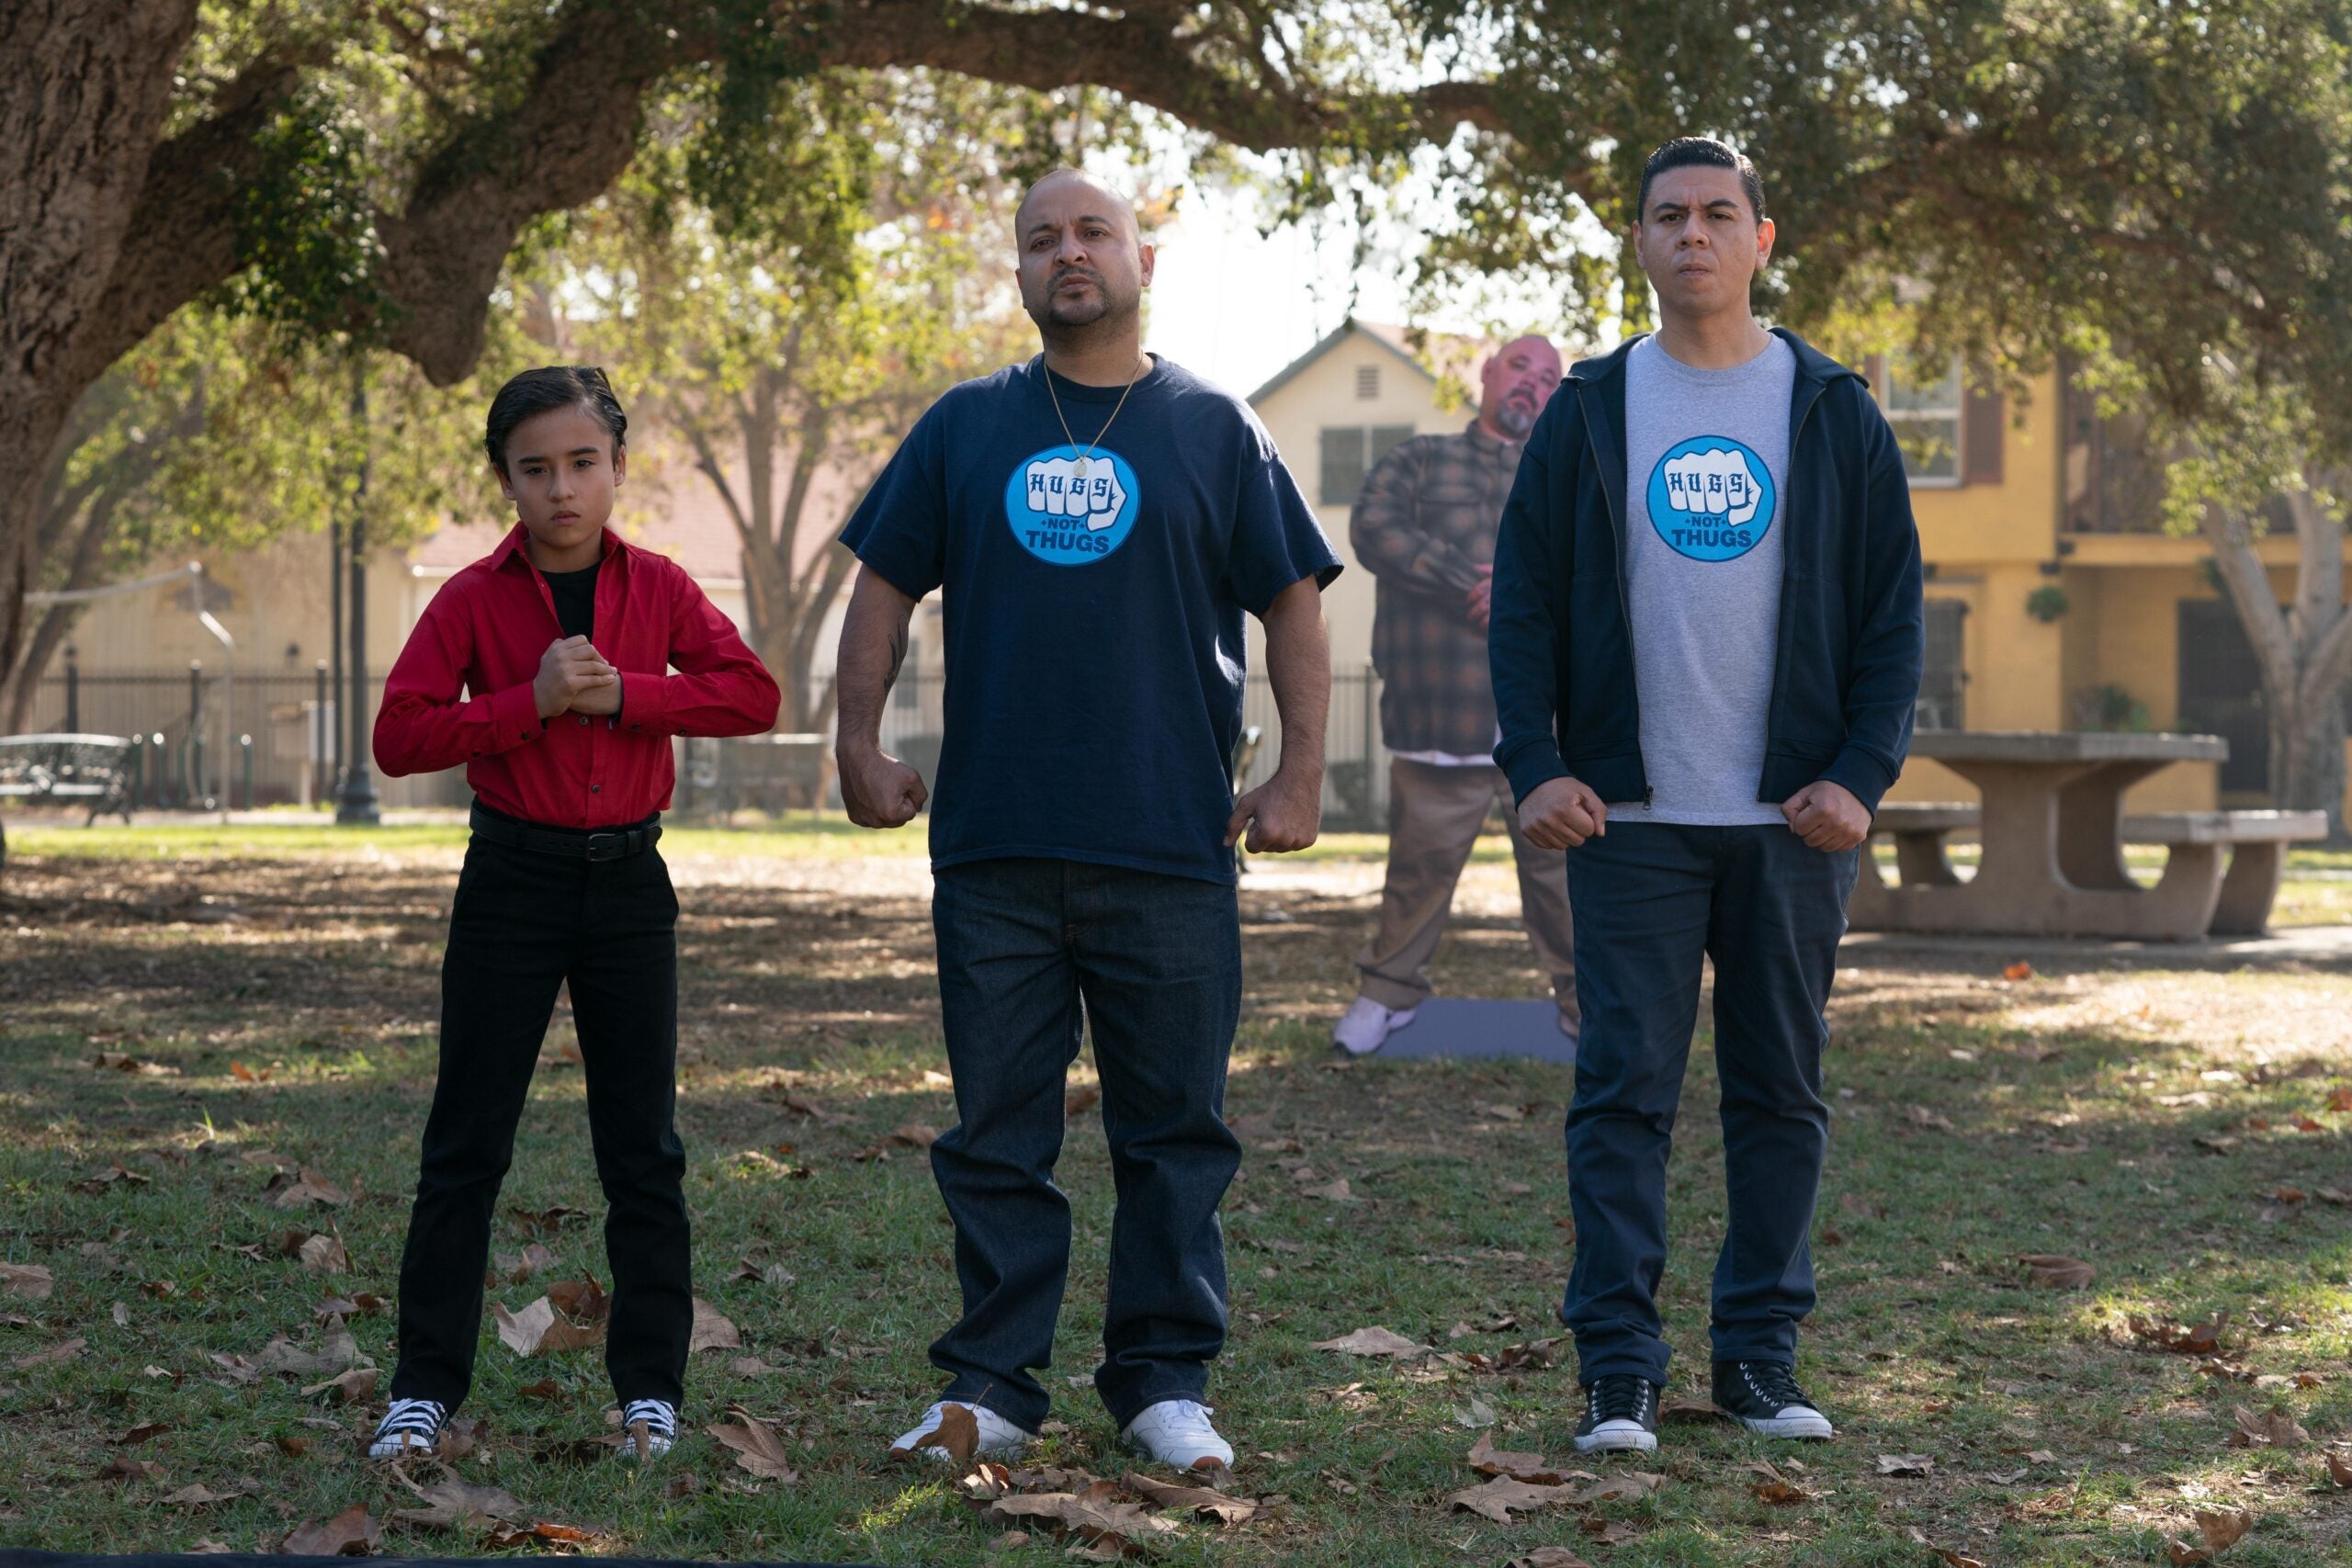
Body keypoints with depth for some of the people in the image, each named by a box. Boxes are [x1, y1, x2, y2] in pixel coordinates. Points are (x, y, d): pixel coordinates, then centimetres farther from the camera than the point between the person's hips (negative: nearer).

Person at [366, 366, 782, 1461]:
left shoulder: (656, 588, 1)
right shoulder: (474, 598, -3)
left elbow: (753, 694, -8)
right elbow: (400, 735, -11)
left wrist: (620, 691, -17)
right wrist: (532, 701, -20)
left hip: (627, 878, 2)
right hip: (511, 878, -1)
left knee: (642, 1146, 6)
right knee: (466, 1142, 1)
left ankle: (651, 1387, 13)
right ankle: (425, 1389, 7)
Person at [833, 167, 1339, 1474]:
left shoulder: (1215, 429, 6)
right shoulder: (965, 429, 11)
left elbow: (1295, 607, 7)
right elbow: (886, 586, 14)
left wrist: (1300, 780, -1)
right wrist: (860, 741, 3)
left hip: (1173, 851, -1)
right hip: (992, 848, 1)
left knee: (1176, 1129, 3)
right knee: (998, 1132, 5)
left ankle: (1167, 1382, 12)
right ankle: (994, 1384, 11)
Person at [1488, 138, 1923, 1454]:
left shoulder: (1836, 414, 6)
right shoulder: (1589, 414, 6)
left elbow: (1895, 610, 5)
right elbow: (1524, 601, 5)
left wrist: (1862, 775, -6)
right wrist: (1535, 766, -6)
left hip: (1796, 818, 1)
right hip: (1633, 818, -1)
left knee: (1783, 1090, 7)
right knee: (1627, 1089, -3)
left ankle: (1762, 1351, 16)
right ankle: (1618, 1368, 0)